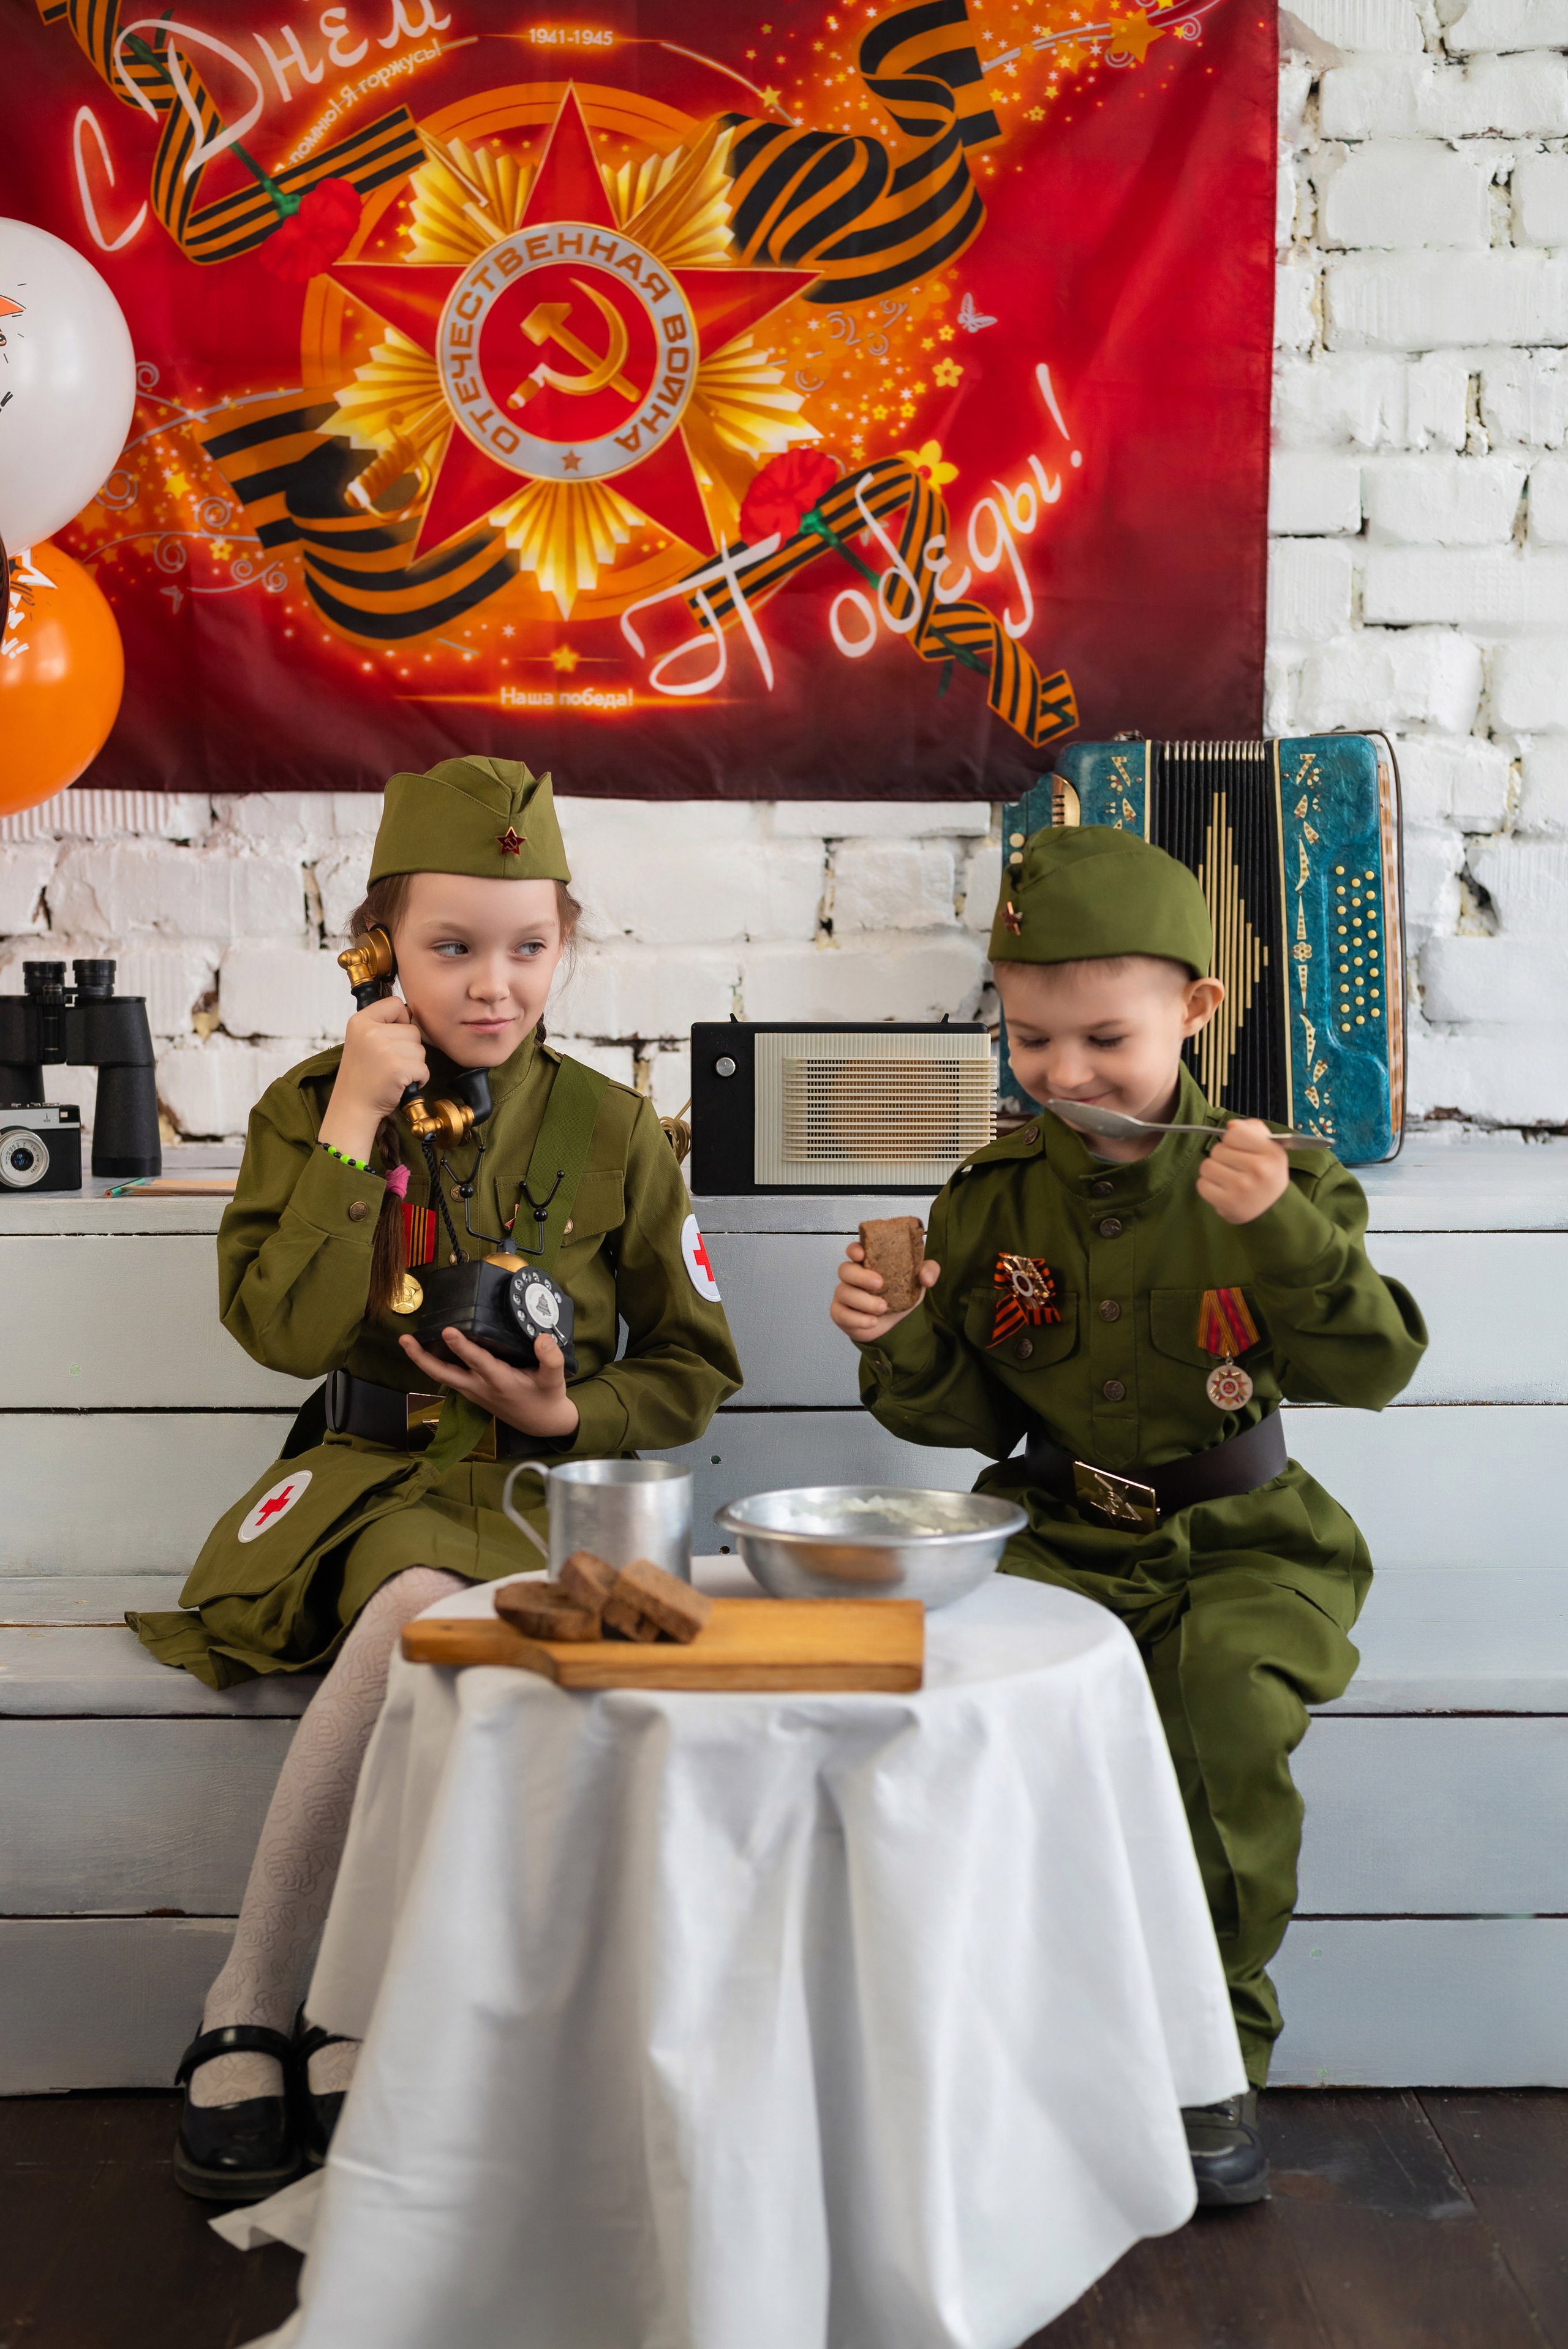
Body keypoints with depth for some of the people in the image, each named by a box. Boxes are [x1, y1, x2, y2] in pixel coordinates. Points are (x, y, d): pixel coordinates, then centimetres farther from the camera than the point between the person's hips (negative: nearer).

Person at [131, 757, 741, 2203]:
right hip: (372, 1472, 0)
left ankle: (254, 2019, -19)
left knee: (415, 1616, -34)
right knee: (419, 1609, -35)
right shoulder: (314, 1106, 4)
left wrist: (576, 1414, -9)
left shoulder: (610, 1129, 4)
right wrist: (353, 1133, -14)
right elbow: (288, 1333, -10)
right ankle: (303, 2023, -18)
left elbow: (696, 1365, 10)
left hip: (537, 1482, 0)